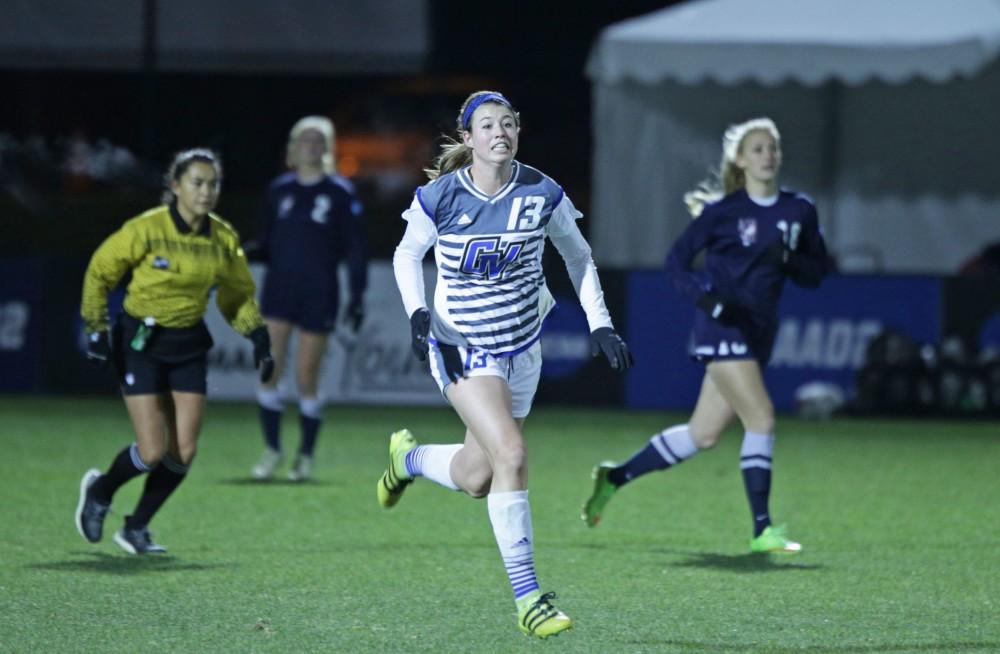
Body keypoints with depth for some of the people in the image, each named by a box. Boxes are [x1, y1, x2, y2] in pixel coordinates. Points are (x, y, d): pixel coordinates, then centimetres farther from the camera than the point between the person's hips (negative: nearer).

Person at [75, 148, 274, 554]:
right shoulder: (146, 230, -17)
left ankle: (136, 529, 19)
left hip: (189, 344, 5)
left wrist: (258, 337, 1)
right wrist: (97, 328, -10)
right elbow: (100, 272, -5)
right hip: (141, 342, -5)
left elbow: (237, 294, 13)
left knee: (183, 453, -2)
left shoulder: (224, 239, -2)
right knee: (153, 452, -11)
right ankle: (100, 491, 22)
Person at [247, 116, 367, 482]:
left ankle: (306, 456, 17)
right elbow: (269, 246, 13)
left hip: (319, 296, -3)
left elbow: (354, 249, -1)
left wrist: (357, 295, -7)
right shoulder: (280, 190, 8)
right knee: (268, 371, -8)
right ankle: (272, 451, 5)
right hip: (279, 289, 3)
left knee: (306, 379, 0)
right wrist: (245, 255, -7)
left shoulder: (340, 194, -2)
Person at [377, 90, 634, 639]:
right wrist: (416, 311, -13)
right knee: (511, 455, -22)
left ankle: (407, 457, 45)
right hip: (462, 349, -4)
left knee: (475, 480, 11)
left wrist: (600, 324, 0)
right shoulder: (440, 196, -14)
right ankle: (526, 596, -13)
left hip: (522, 347, 4)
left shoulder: (542, 193, -9)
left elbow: (578, 256, 7)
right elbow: (406, 254, 3)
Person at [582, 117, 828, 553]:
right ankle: (761, 530, -14)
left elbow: (816, 274, 10)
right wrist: (705, 297, -22)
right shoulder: (723, 211, -7)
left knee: (703, 435, 10)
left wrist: (787, 259, -11)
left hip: (759, 332, 6)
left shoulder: (800, 211, 7)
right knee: (761, 419, -18)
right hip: (723, 326, -6)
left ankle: (616, 476, 27)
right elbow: (676, 262, -4)